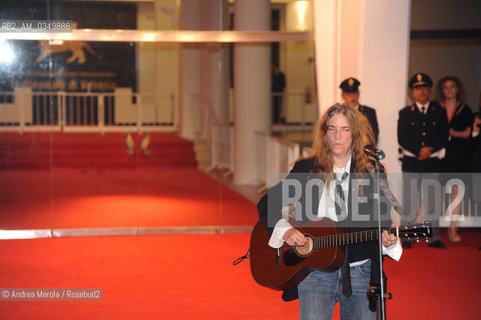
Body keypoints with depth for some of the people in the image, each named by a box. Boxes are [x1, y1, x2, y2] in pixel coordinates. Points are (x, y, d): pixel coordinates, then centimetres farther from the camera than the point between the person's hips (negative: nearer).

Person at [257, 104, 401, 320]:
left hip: (360, 272, 1)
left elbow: (383, 221, 9)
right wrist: (284, 231, -10)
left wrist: (388, 240, -13)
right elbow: (267, 204, 7)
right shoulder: (305, 170, 5)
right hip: (314, 272, -1)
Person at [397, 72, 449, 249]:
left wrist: (429, 150, -12)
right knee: (409, 201, 0)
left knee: (432, 201, 3)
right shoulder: (405, 113, 7)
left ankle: (434, 237, 9)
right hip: (411, 163, -1)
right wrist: (419, 150, -15)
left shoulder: (440, 112, 9)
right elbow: (402, 139, -3)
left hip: (432, 162, 1)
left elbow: (444, 137, 3)